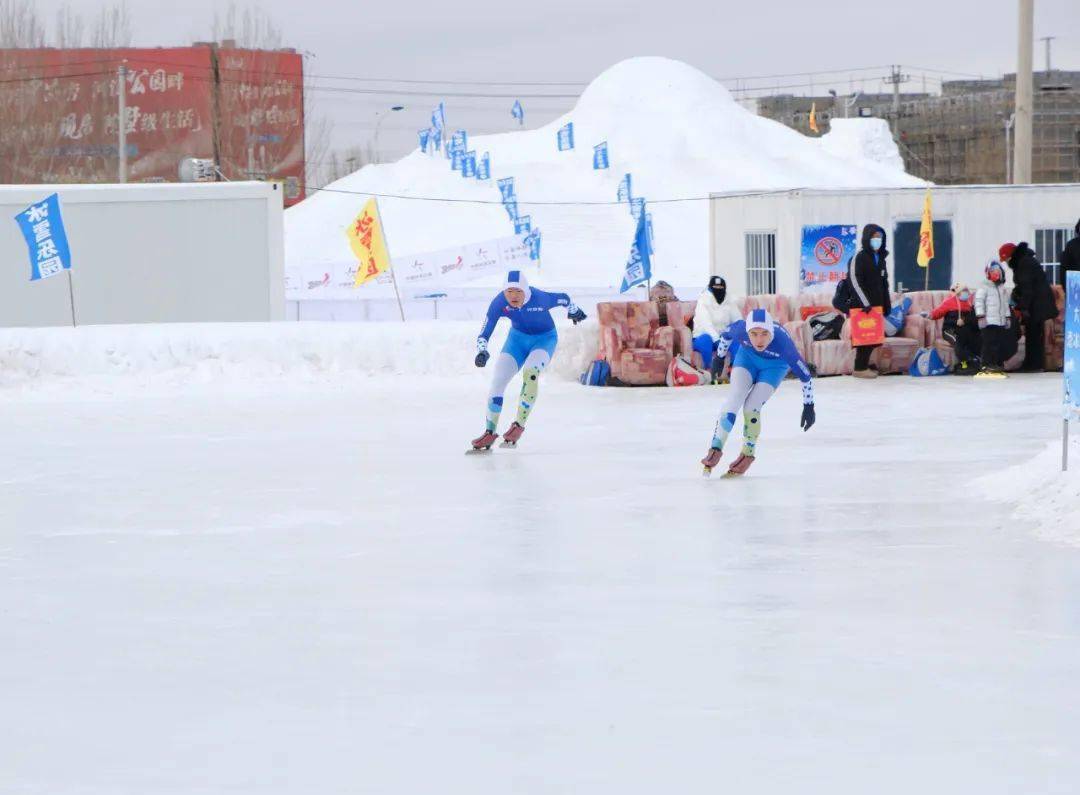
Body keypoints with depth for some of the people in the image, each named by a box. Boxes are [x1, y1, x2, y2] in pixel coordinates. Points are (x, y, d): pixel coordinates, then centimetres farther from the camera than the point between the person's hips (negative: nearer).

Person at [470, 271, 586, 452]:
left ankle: (519, 425, -23)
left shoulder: (540, 299, -31)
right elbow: (484, 334, -19)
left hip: (544, 338, -3)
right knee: (497, 380, -11)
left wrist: (573, 311, 12)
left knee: (530, 371, -31)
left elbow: (564, 299, -9)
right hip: (518, 338, 3)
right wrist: (482, 352, -40)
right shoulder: (499, 303, -24)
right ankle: (490, 432, 0)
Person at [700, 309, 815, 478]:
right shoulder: (740, 328, -34)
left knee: (751, 407, -13)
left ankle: (748, 454, 9)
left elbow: (804, 375, -28)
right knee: (735, 397, -17)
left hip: (774, 365, -2)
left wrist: (809, 406, -20)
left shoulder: (782, 342, -40)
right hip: (747, 356, 2)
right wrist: (719, 356, 8)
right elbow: (726, 335, -8)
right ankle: (716, 449, -12)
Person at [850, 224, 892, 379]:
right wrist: (865, 302, -19)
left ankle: (864, 365, 15)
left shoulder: (881, 258, 14)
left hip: (877, 304, 7)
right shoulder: (860, 257, -8)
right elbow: (855, 280, -15)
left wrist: (887, 303, 15)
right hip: (863, 305, -7)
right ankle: (860, 368, -2)